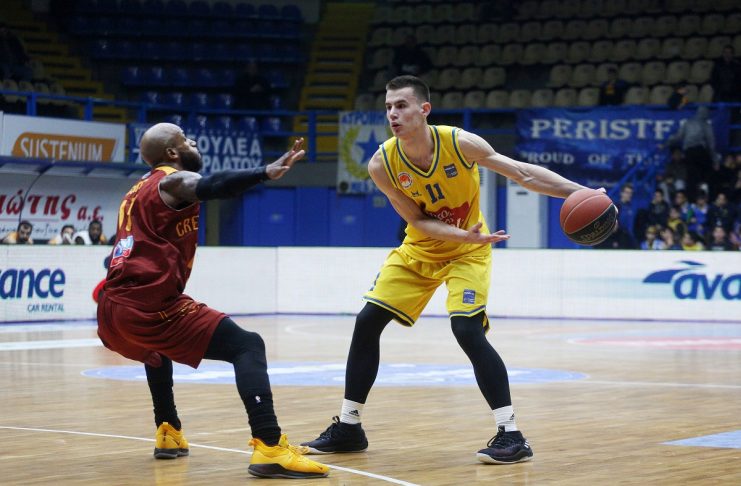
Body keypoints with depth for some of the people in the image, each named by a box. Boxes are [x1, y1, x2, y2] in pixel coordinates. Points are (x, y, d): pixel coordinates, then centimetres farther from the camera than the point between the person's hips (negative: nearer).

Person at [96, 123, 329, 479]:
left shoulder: (137, 191, 26)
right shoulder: (174, 180, 0)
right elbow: (209, 186, -25)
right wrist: (265, 173, -39)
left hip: (111, 311, 9)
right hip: (149, 306, -9)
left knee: (157, 351, 42)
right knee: (248, 346, -12)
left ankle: (168, 433, 41)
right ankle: (269, 447, -29)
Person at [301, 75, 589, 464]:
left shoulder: (460, 143, -25)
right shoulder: (382, 164, -19)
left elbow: (523, 174, -20)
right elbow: (418, 221, -15)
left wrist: (581, 193, -27)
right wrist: (465, 234, -31)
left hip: (467, 251, -4)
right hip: (418, 250, 4)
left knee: (468, 331, -21)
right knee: (367, 322, -2)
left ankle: (511, 435, -15)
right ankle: (348, 428, 11)